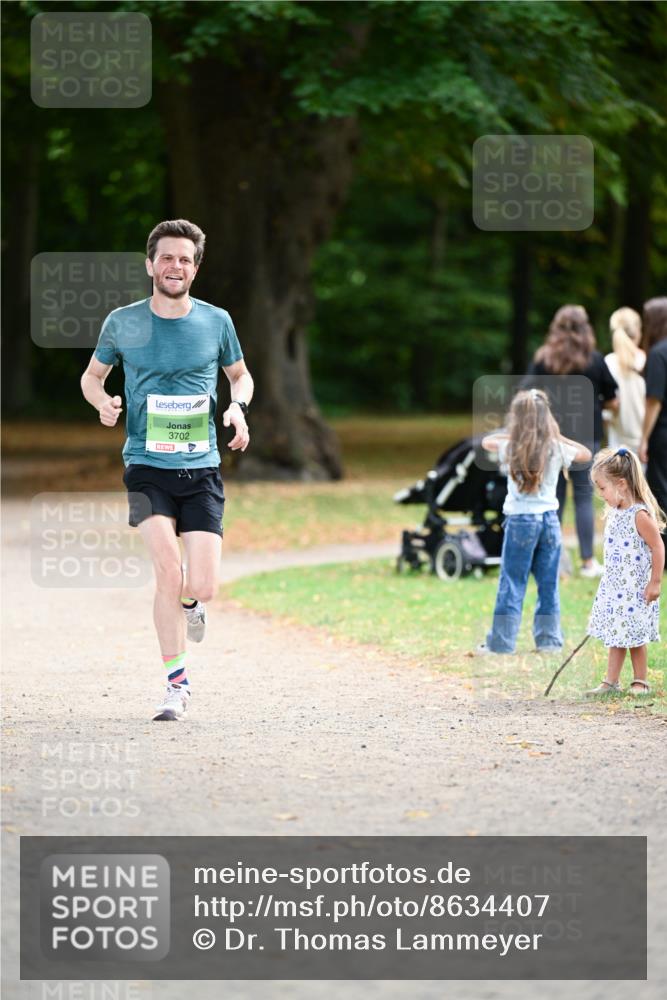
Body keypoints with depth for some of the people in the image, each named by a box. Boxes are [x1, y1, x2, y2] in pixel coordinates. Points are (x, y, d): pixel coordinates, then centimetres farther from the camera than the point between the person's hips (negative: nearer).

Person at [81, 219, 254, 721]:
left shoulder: (216, 321, 4)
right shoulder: (123, 322, 2)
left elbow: (240, 374, 20)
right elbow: (92, 376, 17)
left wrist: (238, 406, -3)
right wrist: (103, 401, -6)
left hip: (202, 469, 1)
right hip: (147, 466, -1)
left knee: (201, 586, -9)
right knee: (168, 570, -21)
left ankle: (190, 602, 32)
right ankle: (178, 683, -7)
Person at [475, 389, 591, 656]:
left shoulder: (510, 448, -7)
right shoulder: (557, 449, -3)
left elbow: (486, 441, 14)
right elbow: (586, 454, 16)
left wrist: (513, 434, 18)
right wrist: (559, 437, 16)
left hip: (520, 520, -2)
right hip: (550, 519, 2)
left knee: (511, 584, 2)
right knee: (548, 583, 10)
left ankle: (501, 642, 3)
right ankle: (549, 640, 13)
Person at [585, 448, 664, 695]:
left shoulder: (640, 515, -19)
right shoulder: (614, 513, 6)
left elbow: (658, 547, -17)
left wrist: (655, 582, -16)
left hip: (635, 589, -7)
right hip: (613, 587, 7)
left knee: (634, 637, 2)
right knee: (616, 636, 10)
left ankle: (640, 682, 15)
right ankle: (611, 682, 14)